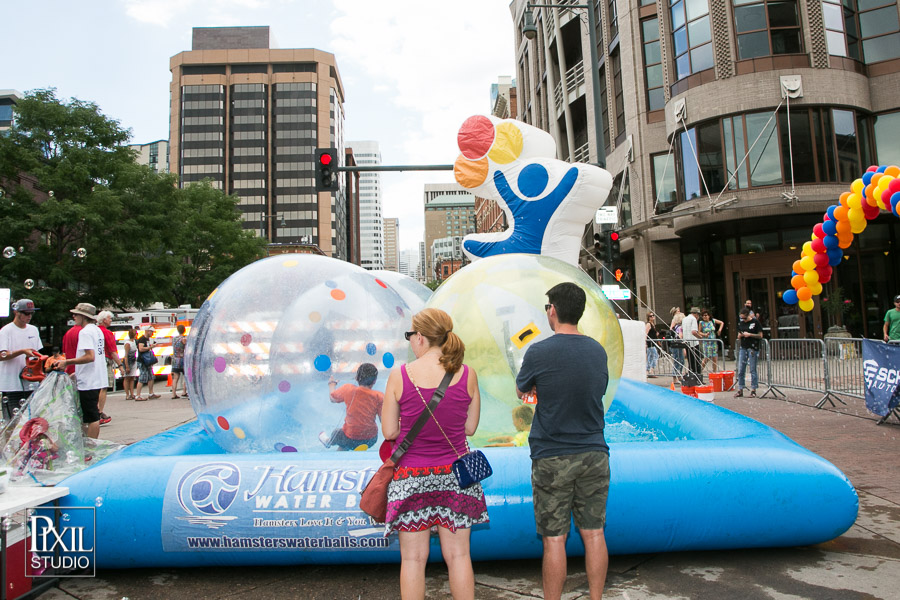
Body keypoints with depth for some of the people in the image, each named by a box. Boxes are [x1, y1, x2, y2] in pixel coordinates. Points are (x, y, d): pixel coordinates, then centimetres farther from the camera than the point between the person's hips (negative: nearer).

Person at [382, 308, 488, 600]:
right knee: (458, 554, 13)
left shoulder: (399, 375, -12)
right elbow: (470, 427, 2)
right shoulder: (467, 375, -6)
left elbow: (389, 432, -6)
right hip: (454, 476, 2)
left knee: (413, 558, 10)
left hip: (411, 477, -2)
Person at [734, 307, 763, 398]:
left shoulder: (755, 322, -3)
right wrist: (740, 335, -3)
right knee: (740, 370, 3)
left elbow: (760, 335, -3)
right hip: (743, 348, 5)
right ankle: (740, 390, 9)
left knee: (753, 370, 0)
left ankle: (753, 390, 7)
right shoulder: (741, 323, 12)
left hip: (753, 348, -5)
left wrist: (750, 334, -14)